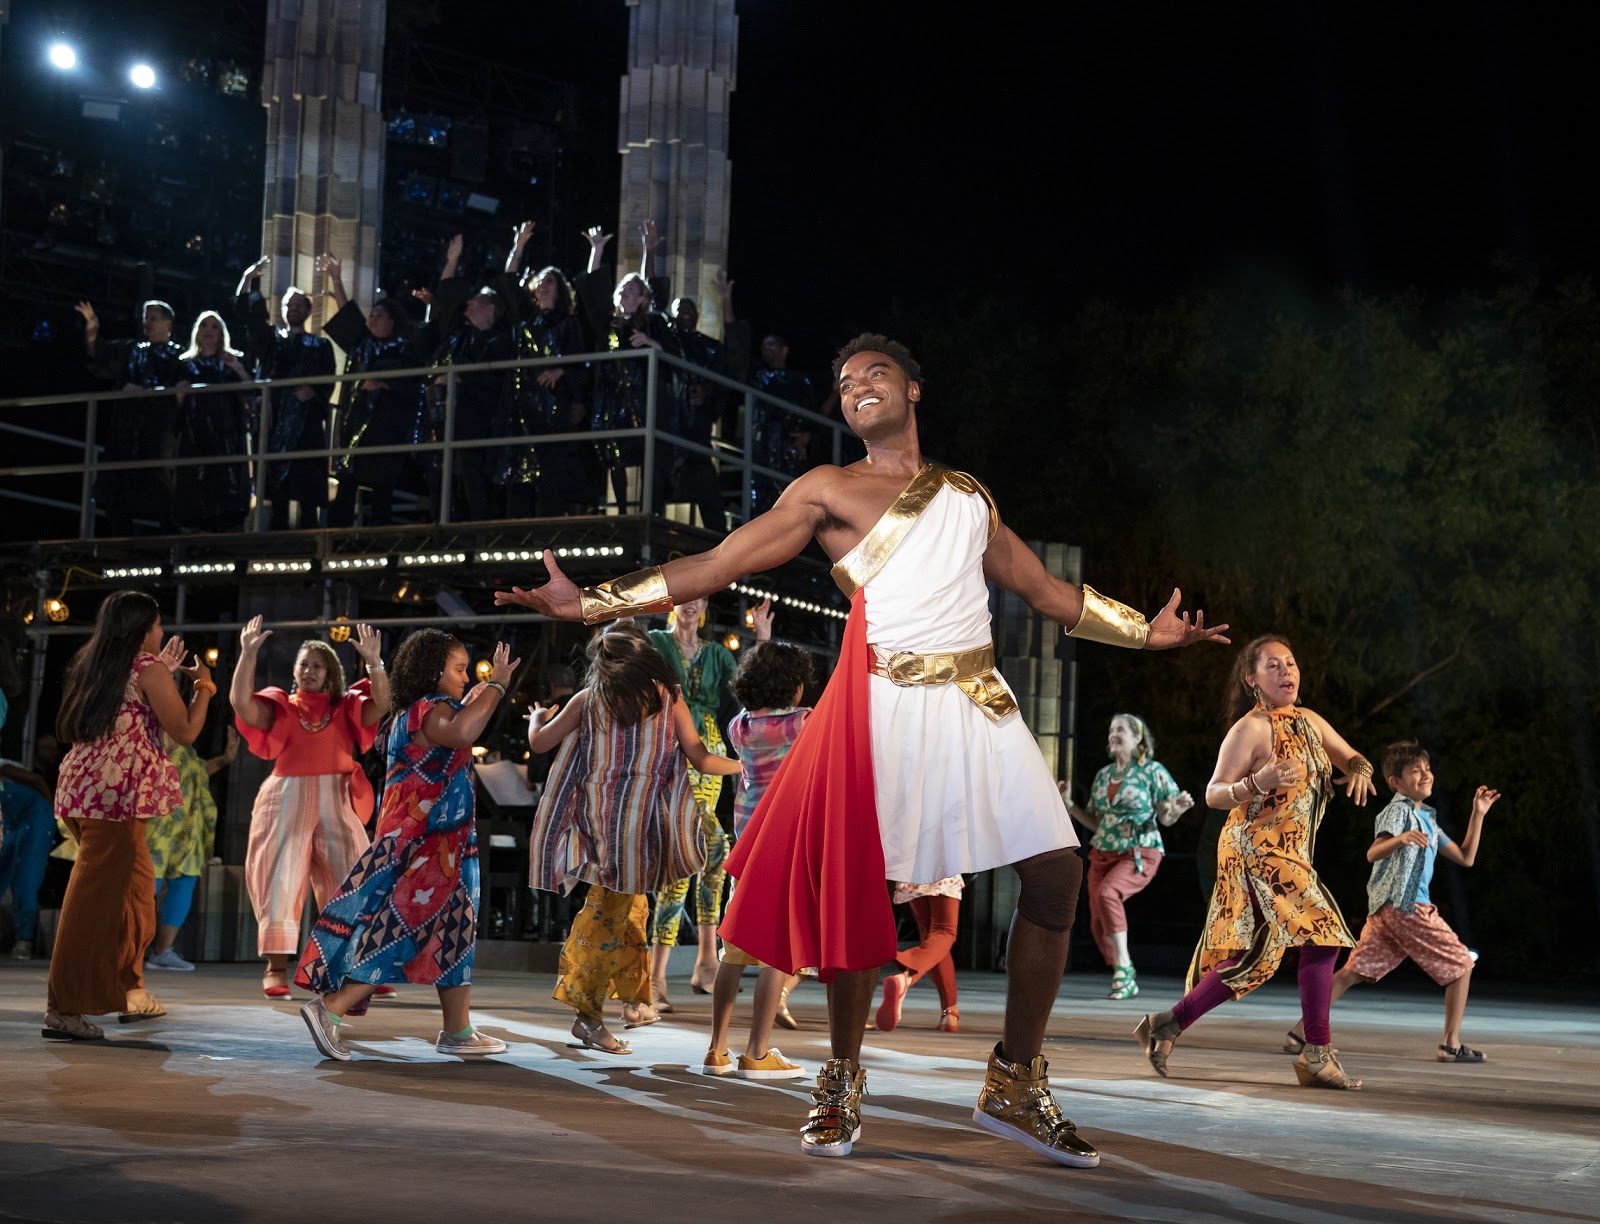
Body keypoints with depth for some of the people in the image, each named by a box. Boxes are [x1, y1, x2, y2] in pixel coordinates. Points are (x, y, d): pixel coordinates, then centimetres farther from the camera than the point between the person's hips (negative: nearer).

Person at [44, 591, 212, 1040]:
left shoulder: (93, 665, 19)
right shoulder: (148, 666, -3)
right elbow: (184, 731, -1)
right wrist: (203, 685, 14)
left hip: (81, 785, 9)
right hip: (117, 790, -9)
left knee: (134, 885, 22)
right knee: (97, 897, -9)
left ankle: (128, 990, 31)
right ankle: (63, 1009, -11)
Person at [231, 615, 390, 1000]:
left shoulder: (345, 707, 11)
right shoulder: (280, 708, 8)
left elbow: (381, 706, -6)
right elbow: (240, 701, -8)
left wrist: (374, 661, -16)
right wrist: (248, 653, -13)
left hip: (336, 803, 1)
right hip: (287, 802, -1)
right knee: (281, 879, -3)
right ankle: (276, 967, -2)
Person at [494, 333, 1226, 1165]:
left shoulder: (969, 495, 21)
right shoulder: (828, 490, 8)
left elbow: (1046, 591, 28)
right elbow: (715, 566, 2)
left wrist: (1146, 631, 27)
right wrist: (592, 603, -6)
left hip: (979, 702, 4)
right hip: (885, 703, -4)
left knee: (1055, 872, -5)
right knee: (856, 886, -8)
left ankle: (1015, 1086, 7)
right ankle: (841, 1085, 14)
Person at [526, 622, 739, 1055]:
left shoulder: (588, 699, 5)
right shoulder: (667, 698, 1)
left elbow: (539, 742, 11)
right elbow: (701, 759, 1)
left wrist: (536, 719, 33)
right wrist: (743, 766, 18)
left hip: (595, 818, 2)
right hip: (639, 821, -2)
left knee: (629, 904, 17)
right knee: (611, 911, 1)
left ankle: (634, 998, 23)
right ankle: (588, 1014, -1)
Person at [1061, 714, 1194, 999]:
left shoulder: (1152, 771, -3)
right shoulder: (1103, 776, 13)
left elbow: (1165, 819, -3)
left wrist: (1176, 810, -25)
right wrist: (1069, 806, 7)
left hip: (1140, 854, -6)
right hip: (1103, 854, 6)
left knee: (1107, 893, -32)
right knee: (1098, 922, -2)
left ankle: (1123, 966, -24)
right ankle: (1126, 982, 16)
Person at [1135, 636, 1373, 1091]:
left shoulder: (1309, 721, 12)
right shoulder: (1251, 728, -10)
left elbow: (1354, 759, 20)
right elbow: (1213, 794, -12)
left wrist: (1358, 772, -5)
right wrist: (1258, 783, -31)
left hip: (1289, 855, 8)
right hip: (1260, 851, -8)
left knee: (1252, 958, 8)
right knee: (1323, 936, -13)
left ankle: (1167, 1025, 13)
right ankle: (1317, 1057, -8)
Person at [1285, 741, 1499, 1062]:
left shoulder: (1427, 819, 23)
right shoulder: (1399, 810, -6)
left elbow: (1465, 857, 22)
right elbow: (1373, 853, -22)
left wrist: (1478, 815, 18)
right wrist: (1400, 839, -41)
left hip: (1385, 908, 9)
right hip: (1406, 905, -9)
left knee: (1353, 972, 3)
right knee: (1461, 965, 2)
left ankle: (1301, 1032, -3)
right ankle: (1452, 1045, 3)